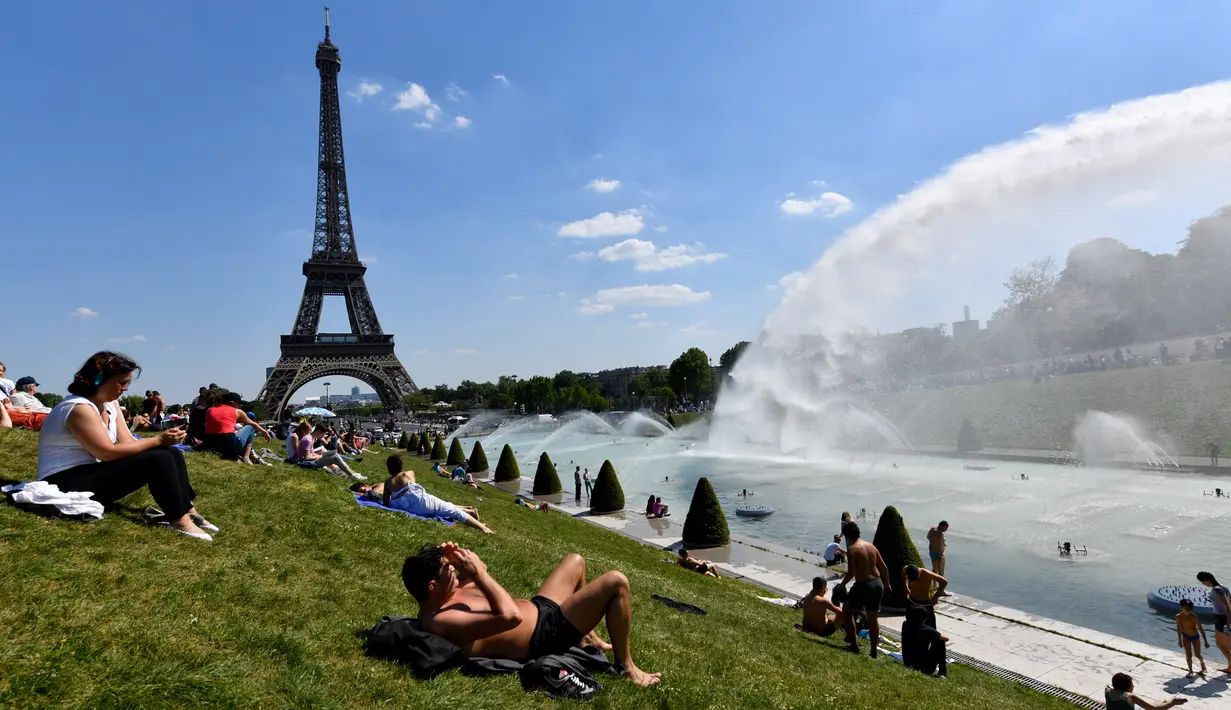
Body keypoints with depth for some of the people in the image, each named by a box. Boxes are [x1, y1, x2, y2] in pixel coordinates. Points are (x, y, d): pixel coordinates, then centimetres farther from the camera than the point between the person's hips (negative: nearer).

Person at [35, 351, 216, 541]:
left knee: (171, 453, -3)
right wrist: (158, 440, -21)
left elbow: (127, 442, 2)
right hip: (68, 484, -9)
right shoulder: (79, 408, -20)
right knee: (158, 460, -24)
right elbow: (108, 453, -24)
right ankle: (179, 520, -18)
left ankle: (188, 511, -4)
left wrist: (163, 439, -15)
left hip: (92, 473, 9)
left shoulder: (110, 403, 9)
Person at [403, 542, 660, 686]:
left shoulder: (439, 598, 0)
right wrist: (477, 572, -31)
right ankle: (626, 666, 3)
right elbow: (510, 616, -39)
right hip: (544, 636, -11)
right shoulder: (440, 621, -32)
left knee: (575, 561, 28)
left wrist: (453, 557, -5)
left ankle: (588, 637, 38)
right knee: (616, 582, -15)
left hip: (539, 608, 11)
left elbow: (479, 573, 16)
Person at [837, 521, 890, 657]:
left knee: (847, 610, 13)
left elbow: (851, 572, -19)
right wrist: (887, 585, 24)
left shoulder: (852, 549, -13)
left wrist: (842, 584, -3)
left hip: (863, 585, -7)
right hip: (877, 584, 7)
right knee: (872, 619, 18)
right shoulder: (871, 545, 8)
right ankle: (874, 651, 23)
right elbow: (884, 568, 12)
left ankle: (854, 645, 12)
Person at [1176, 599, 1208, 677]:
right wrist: (1180, 641, -11)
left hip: (1195, 637, -1)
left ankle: (1203, 662, 44)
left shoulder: (1194, 617, -25)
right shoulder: (1178, 617, -19)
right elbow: (1179, 629, -12)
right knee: (1188, 655, -4)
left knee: (1197, 655, 10)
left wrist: (1206, 642, -15)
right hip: (1186, 637, 1)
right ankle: (1190, 671, 12)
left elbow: (1201, 629, -18)